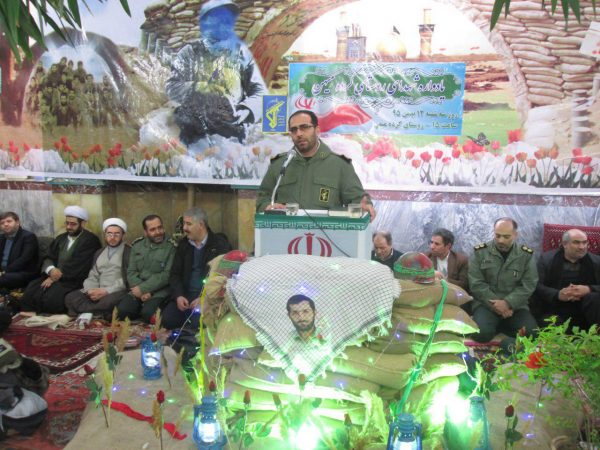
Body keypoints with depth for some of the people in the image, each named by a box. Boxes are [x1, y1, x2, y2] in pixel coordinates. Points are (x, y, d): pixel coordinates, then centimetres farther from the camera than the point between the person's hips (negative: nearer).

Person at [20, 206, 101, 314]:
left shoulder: (91, 240, -4)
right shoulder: (60, 238, 20)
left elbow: (78, 266, -13)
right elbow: (49, 259, 14)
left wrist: (57, 276, -13)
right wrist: (52, 270, -9)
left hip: (74, 281, -7)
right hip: (55, 276, 7)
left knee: (51, 297, -30)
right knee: (30, 291, -17)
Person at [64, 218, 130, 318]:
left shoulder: (129, 252, 1)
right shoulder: (99, 253, 23)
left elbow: (127, 279, -9)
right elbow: (93, 276, 17)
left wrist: (106, 291, -17)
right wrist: (90, 290, -6)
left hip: (118, 291, -6)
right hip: (98, 291, 6)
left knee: (108, 301, -39)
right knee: (70, 298, -17)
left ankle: (88, 313, -13)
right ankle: (104, 314, -23)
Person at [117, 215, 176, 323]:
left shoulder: (171, 247, -5)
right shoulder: (137, 245, 10)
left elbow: (167, 275, -11)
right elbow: (131, 272, 6)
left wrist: (143, 288, -15)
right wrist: (141, 291, -12)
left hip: (159, 291, -4)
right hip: (138, 290, 4)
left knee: (148, 313, -32)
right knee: (121, 310, -23)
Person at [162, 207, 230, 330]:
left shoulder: (220, 244, -4)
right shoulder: (184, 244, 12)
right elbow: (175, 274, 11)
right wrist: (178, 296, -8)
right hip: (185, 295, 5)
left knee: (197, 323, -29)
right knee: (167, 320, -17)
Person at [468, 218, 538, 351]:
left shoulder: (526, 255, 2)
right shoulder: (480, 252, -2)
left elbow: (528, 286, -3)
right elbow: (476, 285, -6)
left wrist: (507, 303, -17)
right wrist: (496, 305, -15)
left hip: (515, 306, 2)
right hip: (487, 304, -2)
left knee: (531, 332, -23)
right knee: (482, 333, -28)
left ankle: (499, 326, 4)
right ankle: (500, 325, 6)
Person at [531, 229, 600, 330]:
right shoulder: (547, 259, 4)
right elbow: (536, 286, -4)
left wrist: (589, 289, -19)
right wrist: (557, 294, -20)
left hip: (582, 313, 3)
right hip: (553, 310, -3)